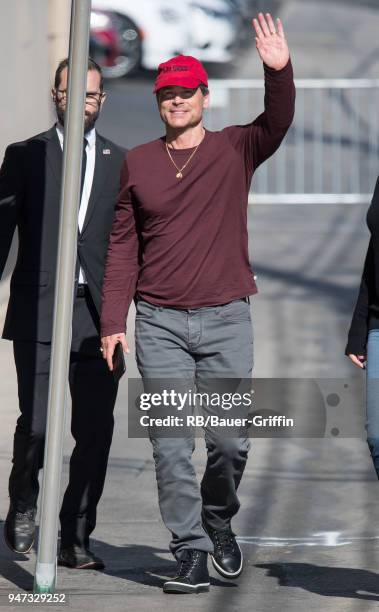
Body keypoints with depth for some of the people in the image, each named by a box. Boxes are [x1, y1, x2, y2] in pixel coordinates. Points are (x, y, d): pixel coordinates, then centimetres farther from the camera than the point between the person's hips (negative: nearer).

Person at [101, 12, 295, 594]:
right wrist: (112, 321, 4)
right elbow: (123, 244, 10)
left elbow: (277, 124, -15)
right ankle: (192, 552, 3)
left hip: (225, 320, -1)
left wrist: (279, 72, -34)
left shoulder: (234, 149, 4)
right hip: (159, 323, 1)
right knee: (170, 443, -4)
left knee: (231, 441, -2)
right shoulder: (139, 162, 8)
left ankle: (218, 521, 25)